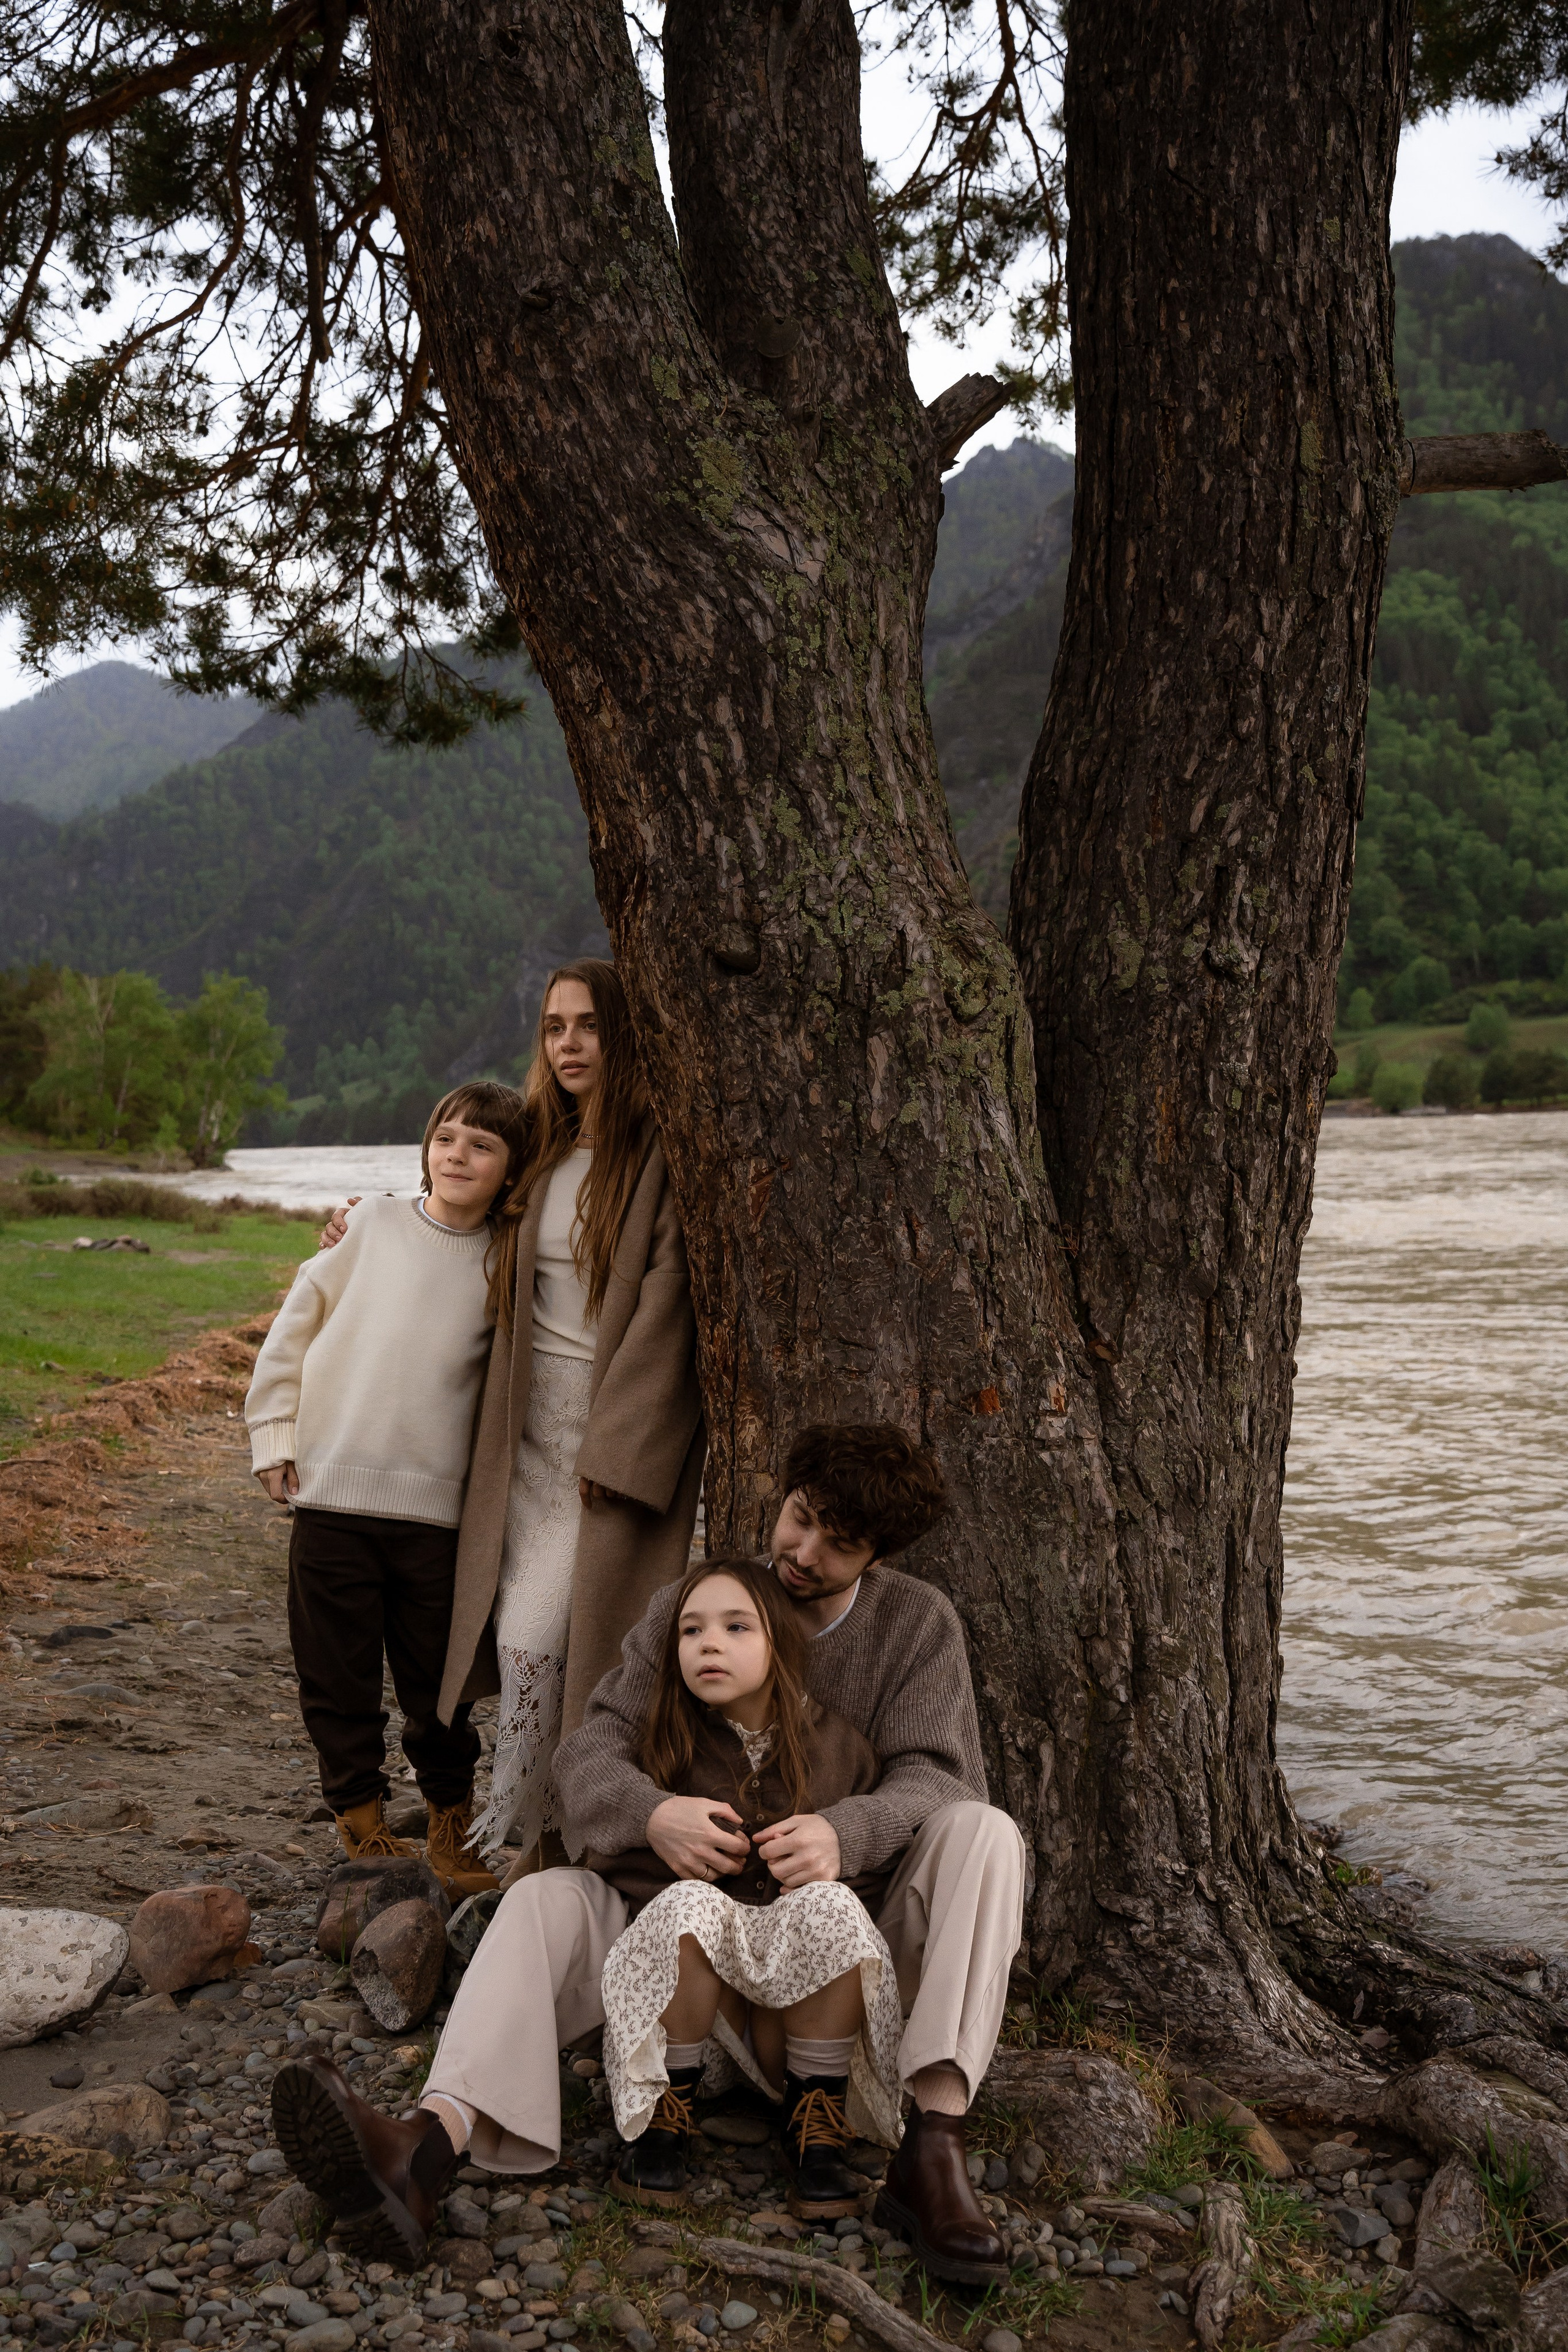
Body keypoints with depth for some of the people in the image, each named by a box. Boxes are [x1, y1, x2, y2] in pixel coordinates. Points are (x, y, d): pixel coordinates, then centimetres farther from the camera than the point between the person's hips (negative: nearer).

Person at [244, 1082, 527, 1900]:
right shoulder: (373, 1225, 2)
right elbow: (296, 1326, 7)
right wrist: (275, 1435, 3)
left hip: (435, 1503, 0)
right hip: (331, 1492, 0)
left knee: (436, 1680, 6)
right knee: (338, 1674, 7)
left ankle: (450, 1823, 24)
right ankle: (360, 1812, 24)